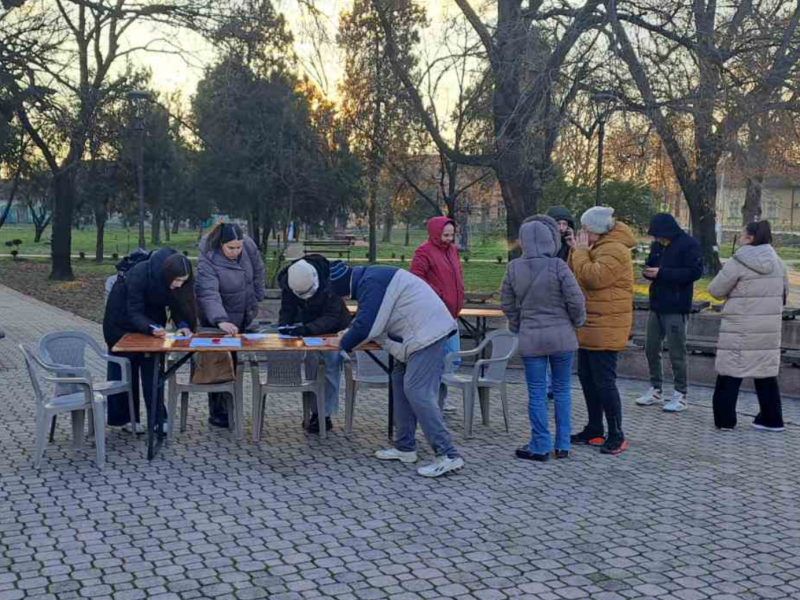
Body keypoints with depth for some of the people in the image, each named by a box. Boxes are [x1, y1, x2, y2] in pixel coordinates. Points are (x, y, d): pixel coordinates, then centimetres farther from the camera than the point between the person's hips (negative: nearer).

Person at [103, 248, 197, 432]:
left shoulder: (178, 282, -24)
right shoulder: (140, 274, -38)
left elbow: (176, 306, -15)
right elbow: (134, 313, -35)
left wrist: (183, 326, -34)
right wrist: (152, 328, -51)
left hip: (151, 317, 4)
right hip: (122, 316, -4)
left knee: (152, 367, -2)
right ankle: (121, 417, 14)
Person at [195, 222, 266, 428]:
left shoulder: (249, 246, -12)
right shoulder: (208, 261, -28)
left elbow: (258, 271, 6)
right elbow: (209, 294, -40)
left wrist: (256, 298, 8)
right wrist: (221, 321, -54)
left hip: (243, 318, 5)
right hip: (217, 321, -5)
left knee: (234, 362, 13)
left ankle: (229, 408, 25)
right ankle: (217, 413, 7)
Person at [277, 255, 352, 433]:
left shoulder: (330, 282, -33)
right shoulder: (287, 282, -21)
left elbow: (331, 317, -34)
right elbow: (287, 310, -11)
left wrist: (307, 329, -47)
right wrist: (283, 325, -33)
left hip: (333, 329, -4)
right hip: (308, 328, 4)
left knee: (330, 367, -10)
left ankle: (326, 415, -4)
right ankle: (315, 412, 13)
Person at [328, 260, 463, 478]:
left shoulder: (371, 283, -16)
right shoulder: (369, 279, 17)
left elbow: (366, 327, -17)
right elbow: (365, 317, 27)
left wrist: (344, 343, -1)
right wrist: (348, 333, 10)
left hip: (427, 333, -11)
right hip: (425, 332, 11)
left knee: (417, 392, -13)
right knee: (400, 381, 15)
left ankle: (447, 456, -14)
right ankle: (405, 448, 21)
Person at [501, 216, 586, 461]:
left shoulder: (514, 268, -3)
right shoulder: (558, 266, -13)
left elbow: (507, 303, 4)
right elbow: (575, 300, -12)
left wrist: (517, 326, 20)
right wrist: (576, 322, 8)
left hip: (530, 339, 1)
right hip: (562, 338, -1)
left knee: (536, 393, 8)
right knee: (562, 390, 12)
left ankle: (540, 446, 11)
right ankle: (562, 445, 16)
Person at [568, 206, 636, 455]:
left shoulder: (614, 250, -16)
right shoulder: (598, 248, 16)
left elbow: (593, 278, -25)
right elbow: (574, 276, 15)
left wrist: (581, 252, -14)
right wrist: (577, 250, 1)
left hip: (605, 329, -10)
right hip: (590, 327, 10)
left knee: (604, 382, -7)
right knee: (587, 378, 15)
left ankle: (617, 436, 2)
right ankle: (594, 430, 25)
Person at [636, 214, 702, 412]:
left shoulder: (688, 245, -11)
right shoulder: (657, 245, 9)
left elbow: (695, 272, -18)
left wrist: (662, 273, -22)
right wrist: (648, 272, -7)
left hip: (676, 308, -7)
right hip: (657, 305, 7)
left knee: (676, 352, -1)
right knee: (651, 349, 12)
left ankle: (681, 395, 10)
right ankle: (655, 389, 26)